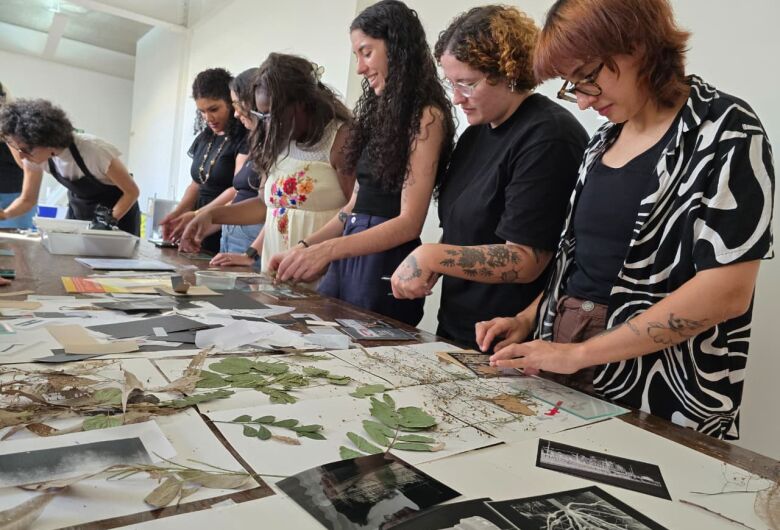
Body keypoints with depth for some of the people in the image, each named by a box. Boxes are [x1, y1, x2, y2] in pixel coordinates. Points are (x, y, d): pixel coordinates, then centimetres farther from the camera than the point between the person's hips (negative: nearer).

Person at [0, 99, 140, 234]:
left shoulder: (93, 151, -33)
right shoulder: (35, 156, -16)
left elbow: (132, 191, -23)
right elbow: (27, 200, -3)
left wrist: (110, 220, -33)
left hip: (120, 210, -5)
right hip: (79, 210, 5)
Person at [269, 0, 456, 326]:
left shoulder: (426, 116, -10)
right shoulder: (380, 111, 13)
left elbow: (409, 222, -17)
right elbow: (357, 204, 14)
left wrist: (327, 250, -26)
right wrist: (305, 248, 7)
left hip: (385, 263, -7)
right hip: (349, 256, 7)